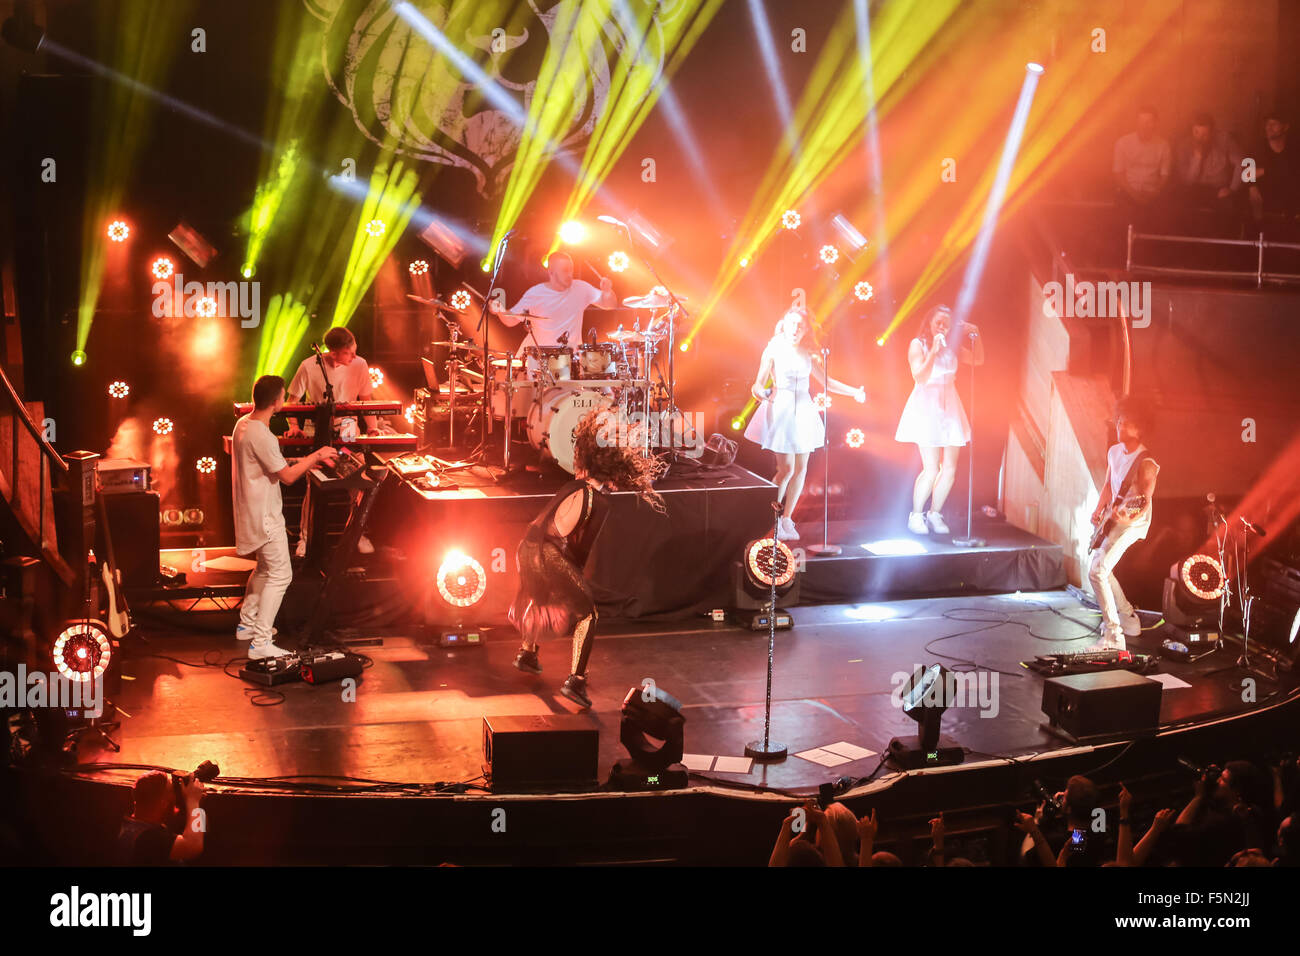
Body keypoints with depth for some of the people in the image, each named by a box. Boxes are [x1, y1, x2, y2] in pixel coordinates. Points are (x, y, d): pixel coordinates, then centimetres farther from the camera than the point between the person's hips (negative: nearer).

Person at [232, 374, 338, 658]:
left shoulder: (243, 424, 6)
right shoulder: (262, 436, -26)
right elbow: (288, 476, -21)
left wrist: (304, 462, 12)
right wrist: (316, 456, -10)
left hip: (251, 510, 10)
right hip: (264, 515, -10)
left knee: (265, 568, 25)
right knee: (280, 575, -6)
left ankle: (246, 624, 36)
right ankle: (260, 643, -7)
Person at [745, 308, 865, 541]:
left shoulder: (808, 355, 10)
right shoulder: (773, 351, -1)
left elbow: (826, 382, 18)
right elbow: (759, 383, -3)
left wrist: (854, 392, 8)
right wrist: (761, 393, -26)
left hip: (803, 411, 5)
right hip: (780, 410, -5)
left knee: (801, 468, 2)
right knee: (787, 468, -11)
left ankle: (787, 518, 12)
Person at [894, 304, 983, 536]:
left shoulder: (952, 347, 13)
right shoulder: (918, 345, -2)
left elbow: (978, 360, 7)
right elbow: (920, 378, -12)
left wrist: (976, 335, -3)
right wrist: (933, 352, -21)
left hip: (949, 408, 6)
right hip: (926, 408, -6)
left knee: (950, 469, 2)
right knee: (931, 469, -12)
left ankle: (934, 514, 15)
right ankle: (916, 515, 4)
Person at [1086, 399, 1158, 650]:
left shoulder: (1145, 461, -20)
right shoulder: (1114, 451, 6)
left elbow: (1145, 502, -23)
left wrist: (1129, 518, -39)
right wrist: (1098, 512, 12)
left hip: (1133, 521, -10)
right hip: (1113, 517, 10)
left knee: (1097, 571, -20)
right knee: (1098, 567, 20)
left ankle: (1113, 636, -19)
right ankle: (1129, 619, 35)